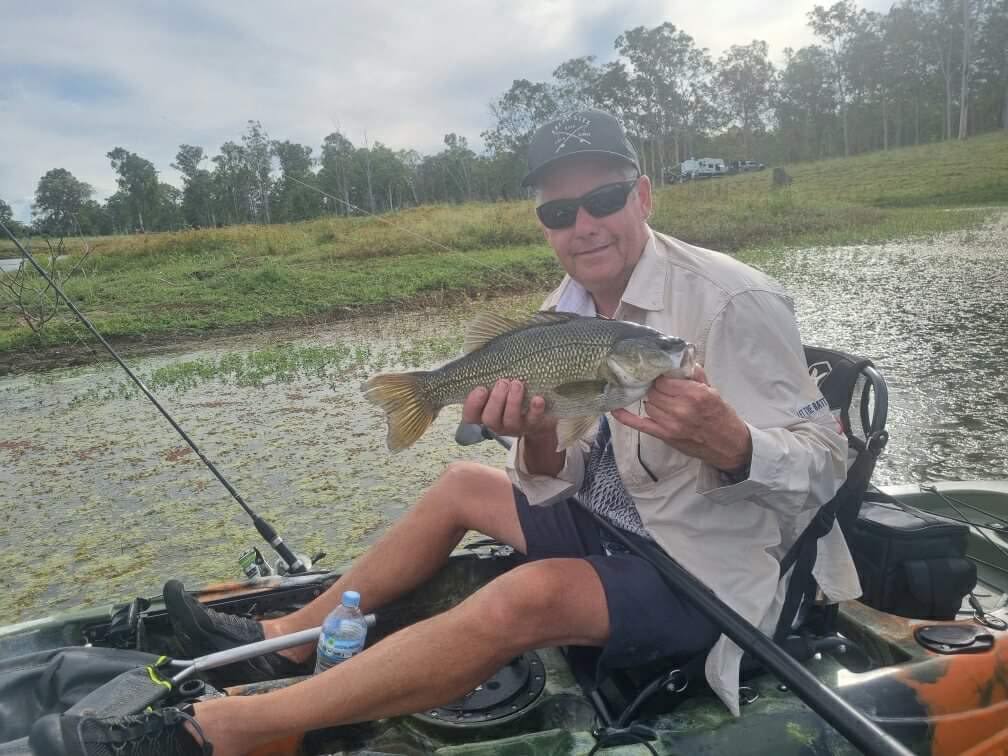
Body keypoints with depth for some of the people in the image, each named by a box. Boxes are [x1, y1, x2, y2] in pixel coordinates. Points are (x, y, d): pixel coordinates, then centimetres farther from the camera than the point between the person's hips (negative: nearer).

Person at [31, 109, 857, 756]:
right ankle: (286, 640, 19)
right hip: (614, 529, 8)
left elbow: (825, 463, -19)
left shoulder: (733, 301, -20)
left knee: (524, 597, -31)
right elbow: (553, 489, -1)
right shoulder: (565, 310, 0)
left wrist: (726, 442, -40)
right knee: (465, 484, 9)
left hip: (707, 571, -7)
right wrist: (536, 432, -24)